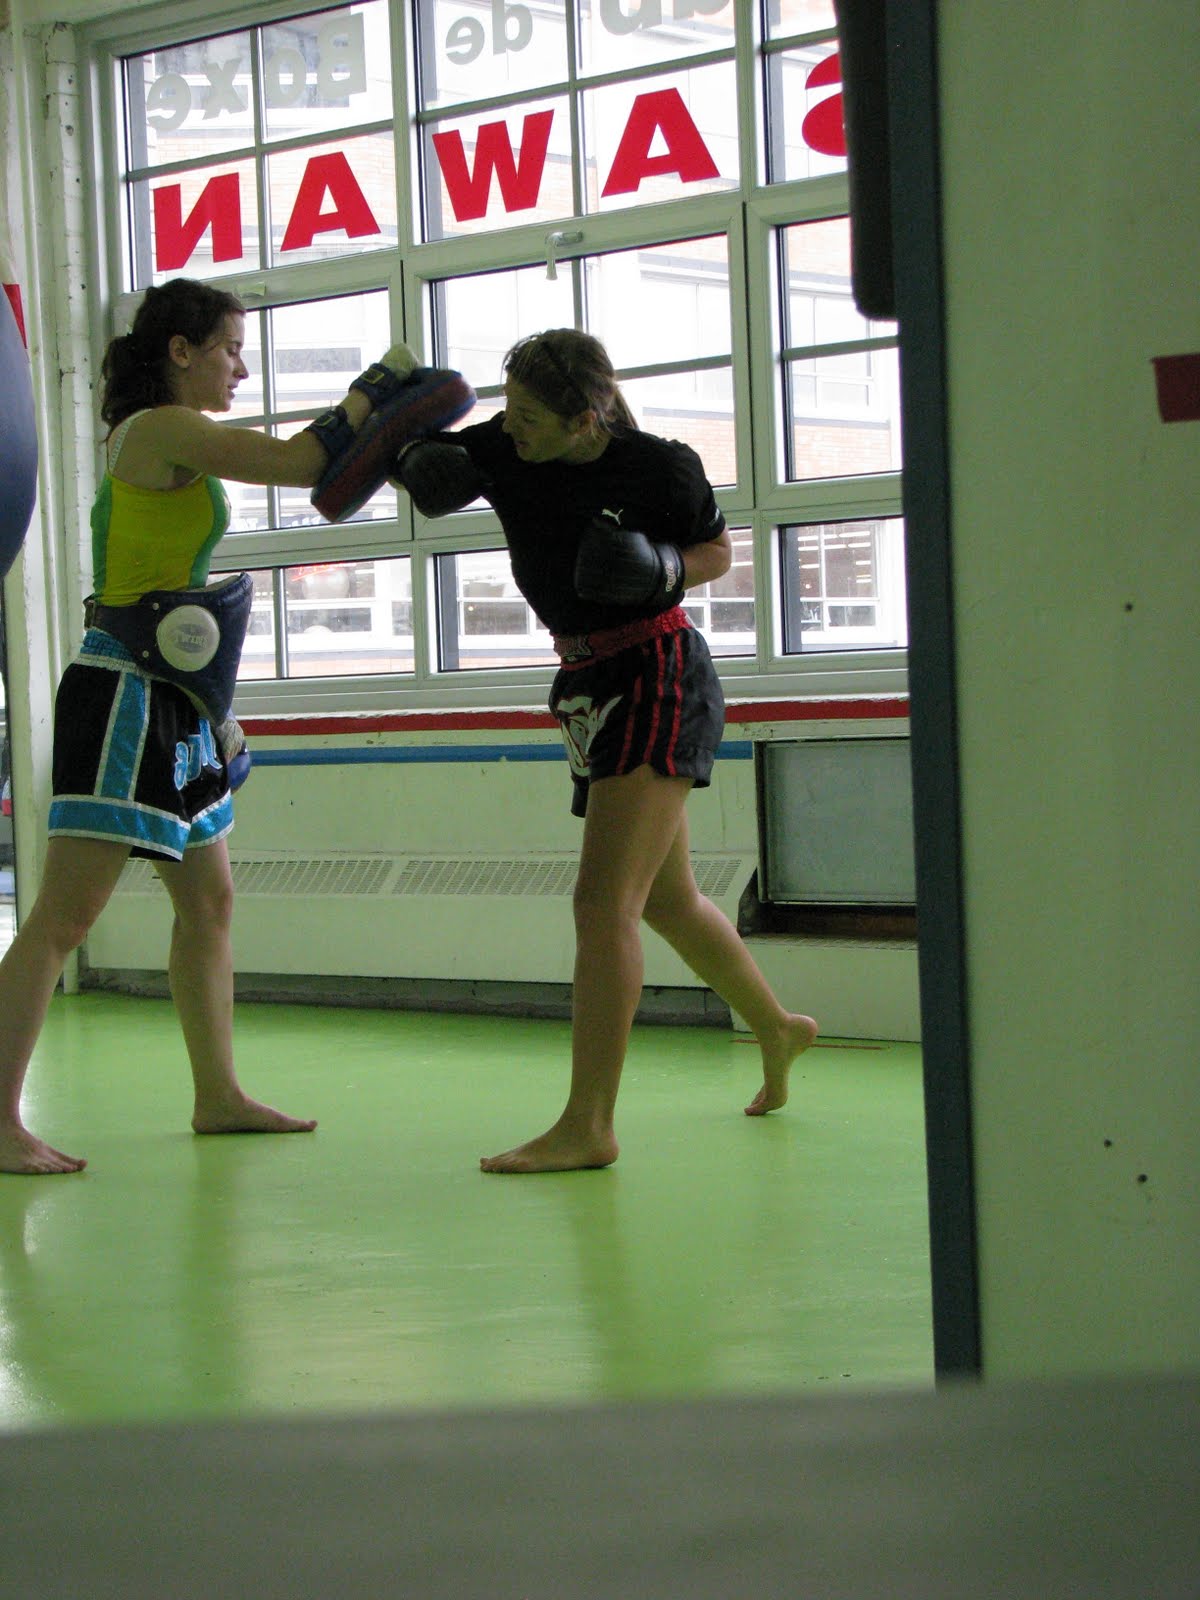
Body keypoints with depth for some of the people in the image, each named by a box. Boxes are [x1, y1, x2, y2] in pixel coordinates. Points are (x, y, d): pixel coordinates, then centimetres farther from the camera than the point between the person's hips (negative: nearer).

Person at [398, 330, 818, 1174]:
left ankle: (587, 1127, -17)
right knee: (666, 899, 20)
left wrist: (665, 571, -20)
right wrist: (419, 461, -17)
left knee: (604, 902, -17)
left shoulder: (660, 468, -15)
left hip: (660, 678, -7)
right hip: (589, 684, 7)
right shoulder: (499, 450, -5)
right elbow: (423, 467, 6)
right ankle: (777, 1028, 44)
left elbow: (720, 550, 1)